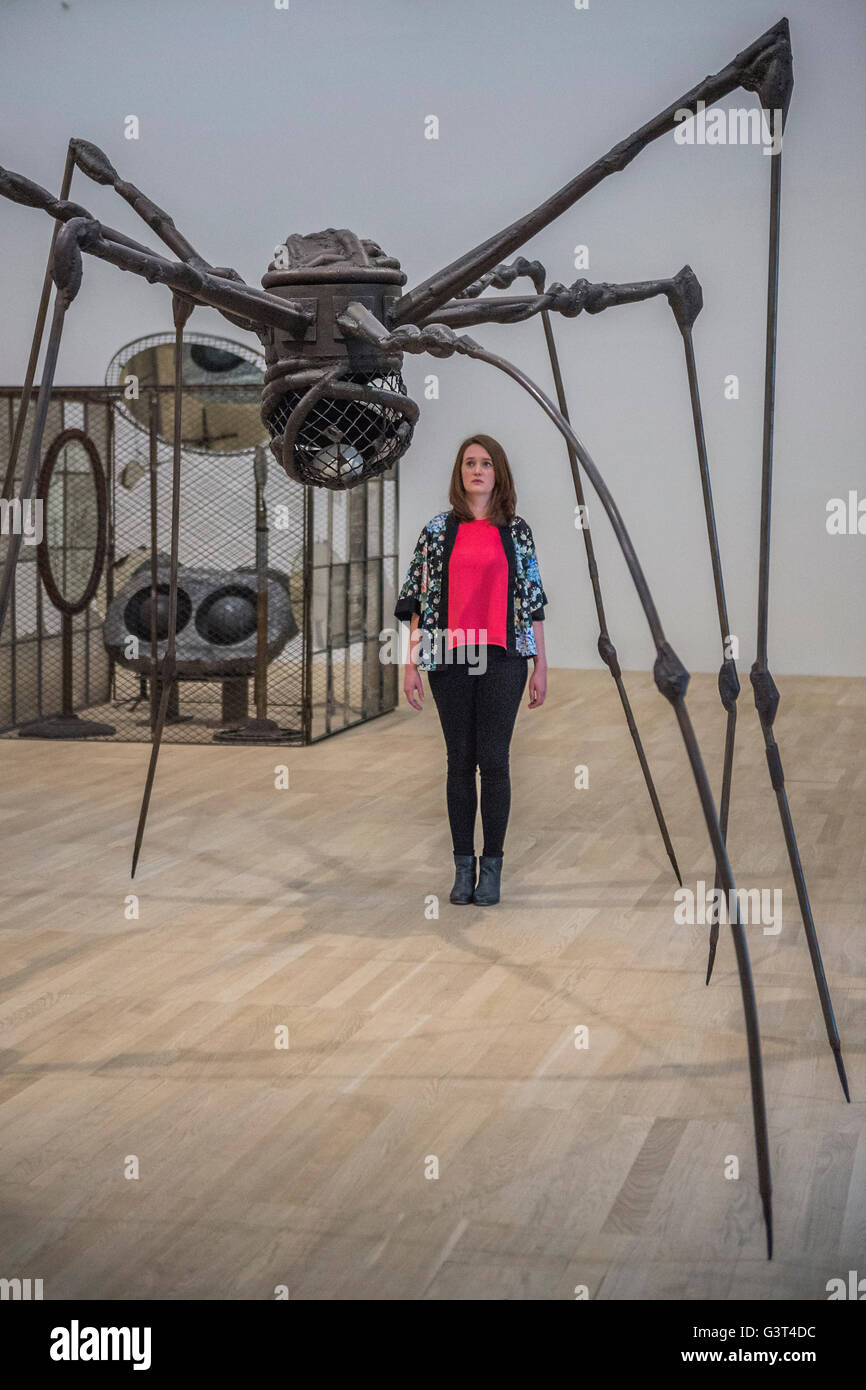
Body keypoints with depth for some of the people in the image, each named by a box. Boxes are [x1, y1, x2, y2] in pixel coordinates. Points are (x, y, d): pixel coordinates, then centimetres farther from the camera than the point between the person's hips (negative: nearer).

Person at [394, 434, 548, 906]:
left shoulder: (517, 531, 6)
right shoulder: (437, 530, 6)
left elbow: (533, 601, 8)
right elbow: (418, 599, 6)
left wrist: (540, 665, 5)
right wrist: (411, 663, 1)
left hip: (503, 658, -1)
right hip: (449, 657, 1)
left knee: (494, 760, -2)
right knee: (460, 761, 6)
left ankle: (492, 866, 7)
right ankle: (463, 866, 13)